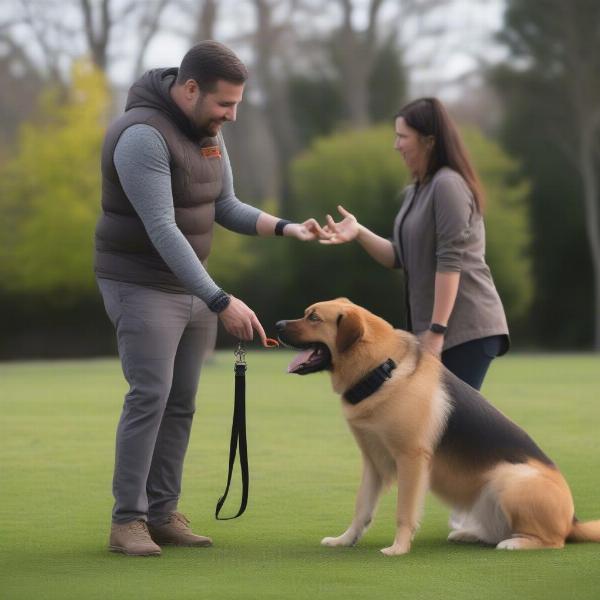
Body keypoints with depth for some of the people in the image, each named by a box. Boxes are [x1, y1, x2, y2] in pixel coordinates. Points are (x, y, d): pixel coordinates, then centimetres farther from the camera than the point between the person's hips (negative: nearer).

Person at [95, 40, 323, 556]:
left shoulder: (208, 132, 4)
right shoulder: (143, 135, -23)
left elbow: (226, 206, 11)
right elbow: (162, 229, -28)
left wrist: (285, 228, -7)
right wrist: (221, 302, -32)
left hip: (192, 286, 8)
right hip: (142, 286, -8)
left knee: (181, 403, 7)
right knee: (149, 397, -11)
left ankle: (163, 514, 12)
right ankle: (128, 520, -4)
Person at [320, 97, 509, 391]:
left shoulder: (447, 185, -14)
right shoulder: (415, 192, 16)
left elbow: (450, 262, -19)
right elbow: (401, 257, 13)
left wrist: (437, 330, -22)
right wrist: (359, 233, -3)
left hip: (466, 327, -10)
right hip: (432, 326, 10)